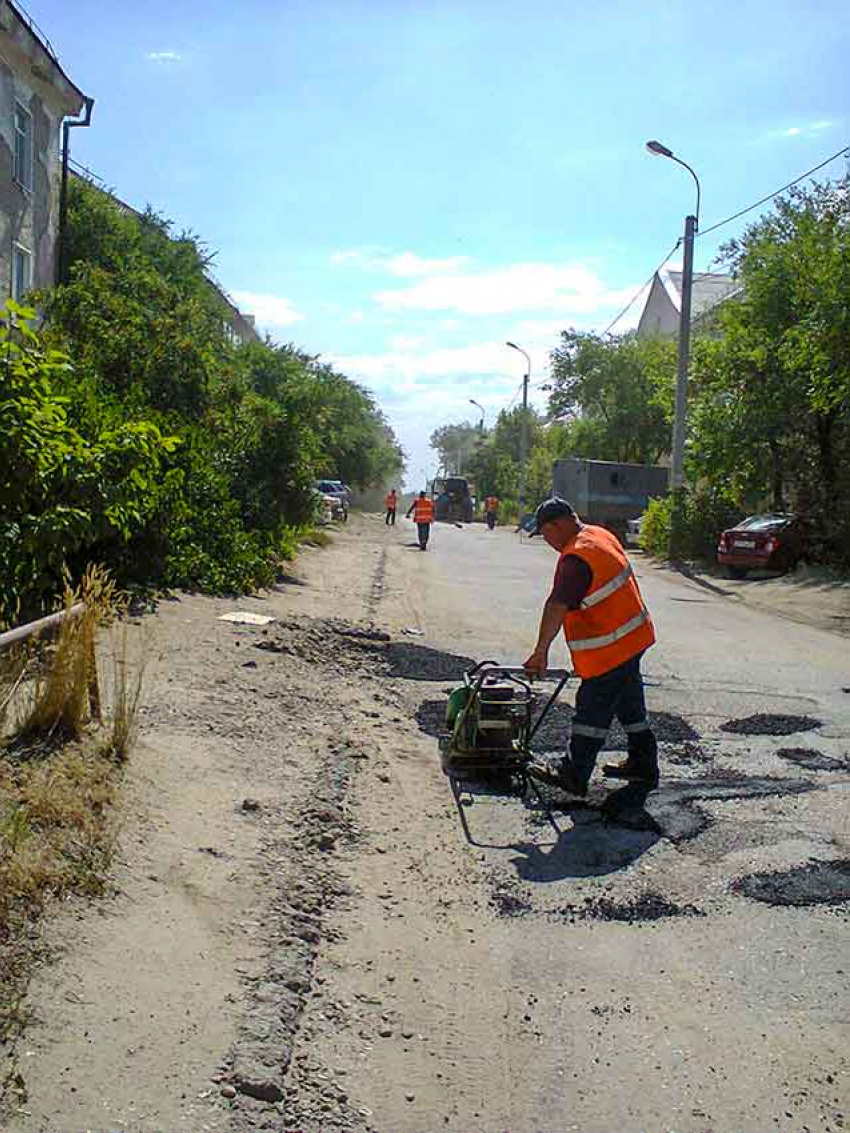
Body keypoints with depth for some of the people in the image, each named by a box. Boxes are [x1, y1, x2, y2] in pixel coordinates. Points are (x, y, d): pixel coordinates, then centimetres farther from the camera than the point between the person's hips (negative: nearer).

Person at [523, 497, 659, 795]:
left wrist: (541, 651, -31)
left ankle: (575, 776, 7)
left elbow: (557, 608, -31)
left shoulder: (575, 559, -25)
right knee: (629, 704, 20)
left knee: (592, 709, -1)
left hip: (611, 647, -10)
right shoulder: (600, 535, 6)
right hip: (632, 636, 10)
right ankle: (643, 766, 31)